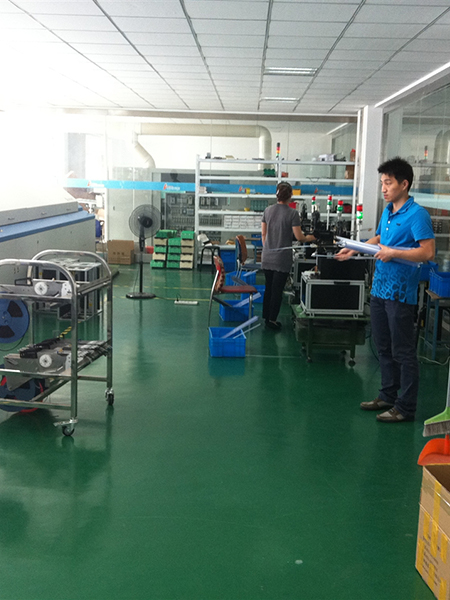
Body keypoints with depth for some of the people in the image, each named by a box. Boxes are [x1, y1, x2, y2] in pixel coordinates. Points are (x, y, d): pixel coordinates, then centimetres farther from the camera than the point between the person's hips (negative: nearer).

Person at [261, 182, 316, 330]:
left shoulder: (268, 210, 3)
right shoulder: (292, 213, -11)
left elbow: (263, 233, 9)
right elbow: (299, 237, -10)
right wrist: (310, 238, 10)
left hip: (267, 256, 5)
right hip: (282, 258, -5)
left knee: (268, 287, 14)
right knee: (277, 289, 3)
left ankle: (266, 316, 21)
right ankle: (272, 320, 7)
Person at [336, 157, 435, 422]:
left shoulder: (417, 215, -15)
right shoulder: (388, 211, 11)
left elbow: (428, 252, -22)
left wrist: (393, 253, -21)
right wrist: (355, 249, 14)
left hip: (401, 293, -9)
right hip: (379, 288, 9)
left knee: (403, 352, 1)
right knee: (384, 348, 17)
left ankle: (406, 408, 11)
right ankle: (388, 396, 31)